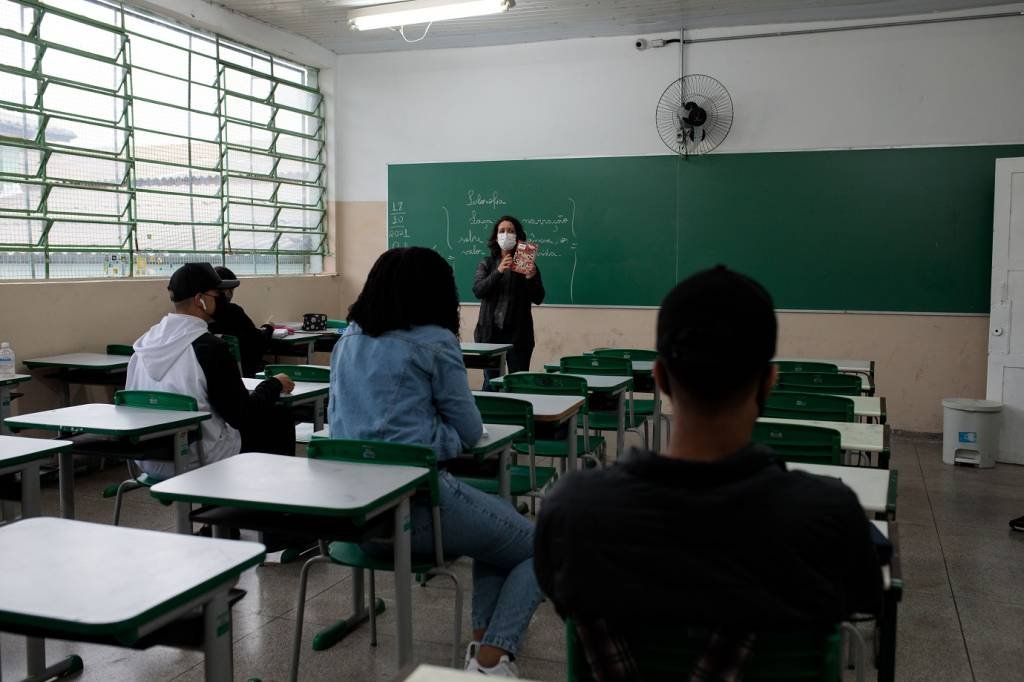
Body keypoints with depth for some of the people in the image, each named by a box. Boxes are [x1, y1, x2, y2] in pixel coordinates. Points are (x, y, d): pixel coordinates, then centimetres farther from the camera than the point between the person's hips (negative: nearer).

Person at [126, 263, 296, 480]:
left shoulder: (145, 341, 0)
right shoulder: (209, 347, -20)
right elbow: (243, 416, -15)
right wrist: (275, 385, 2)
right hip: (200, 463, -8)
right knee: (279, 420, 10)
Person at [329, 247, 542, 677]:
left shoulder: (348, 341, 14)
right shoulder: (435, 342, -4)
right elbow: (470, 433, -1)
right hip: (416, 501, -7)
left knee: (502, 518, 28)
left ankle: (482, 639, 20)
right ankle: (491, 659, -2)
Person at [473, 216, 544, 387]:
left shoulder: (527, 265, 5)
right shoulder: (486, 264, 9)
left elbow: (538, 299, 1)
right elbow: (478, 291, -7)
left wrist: (531, 278, -19)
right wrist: (498, 271, -21)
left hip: (518, 333, -1)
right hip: (491, 332, 1)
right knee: (490, 383, 4)